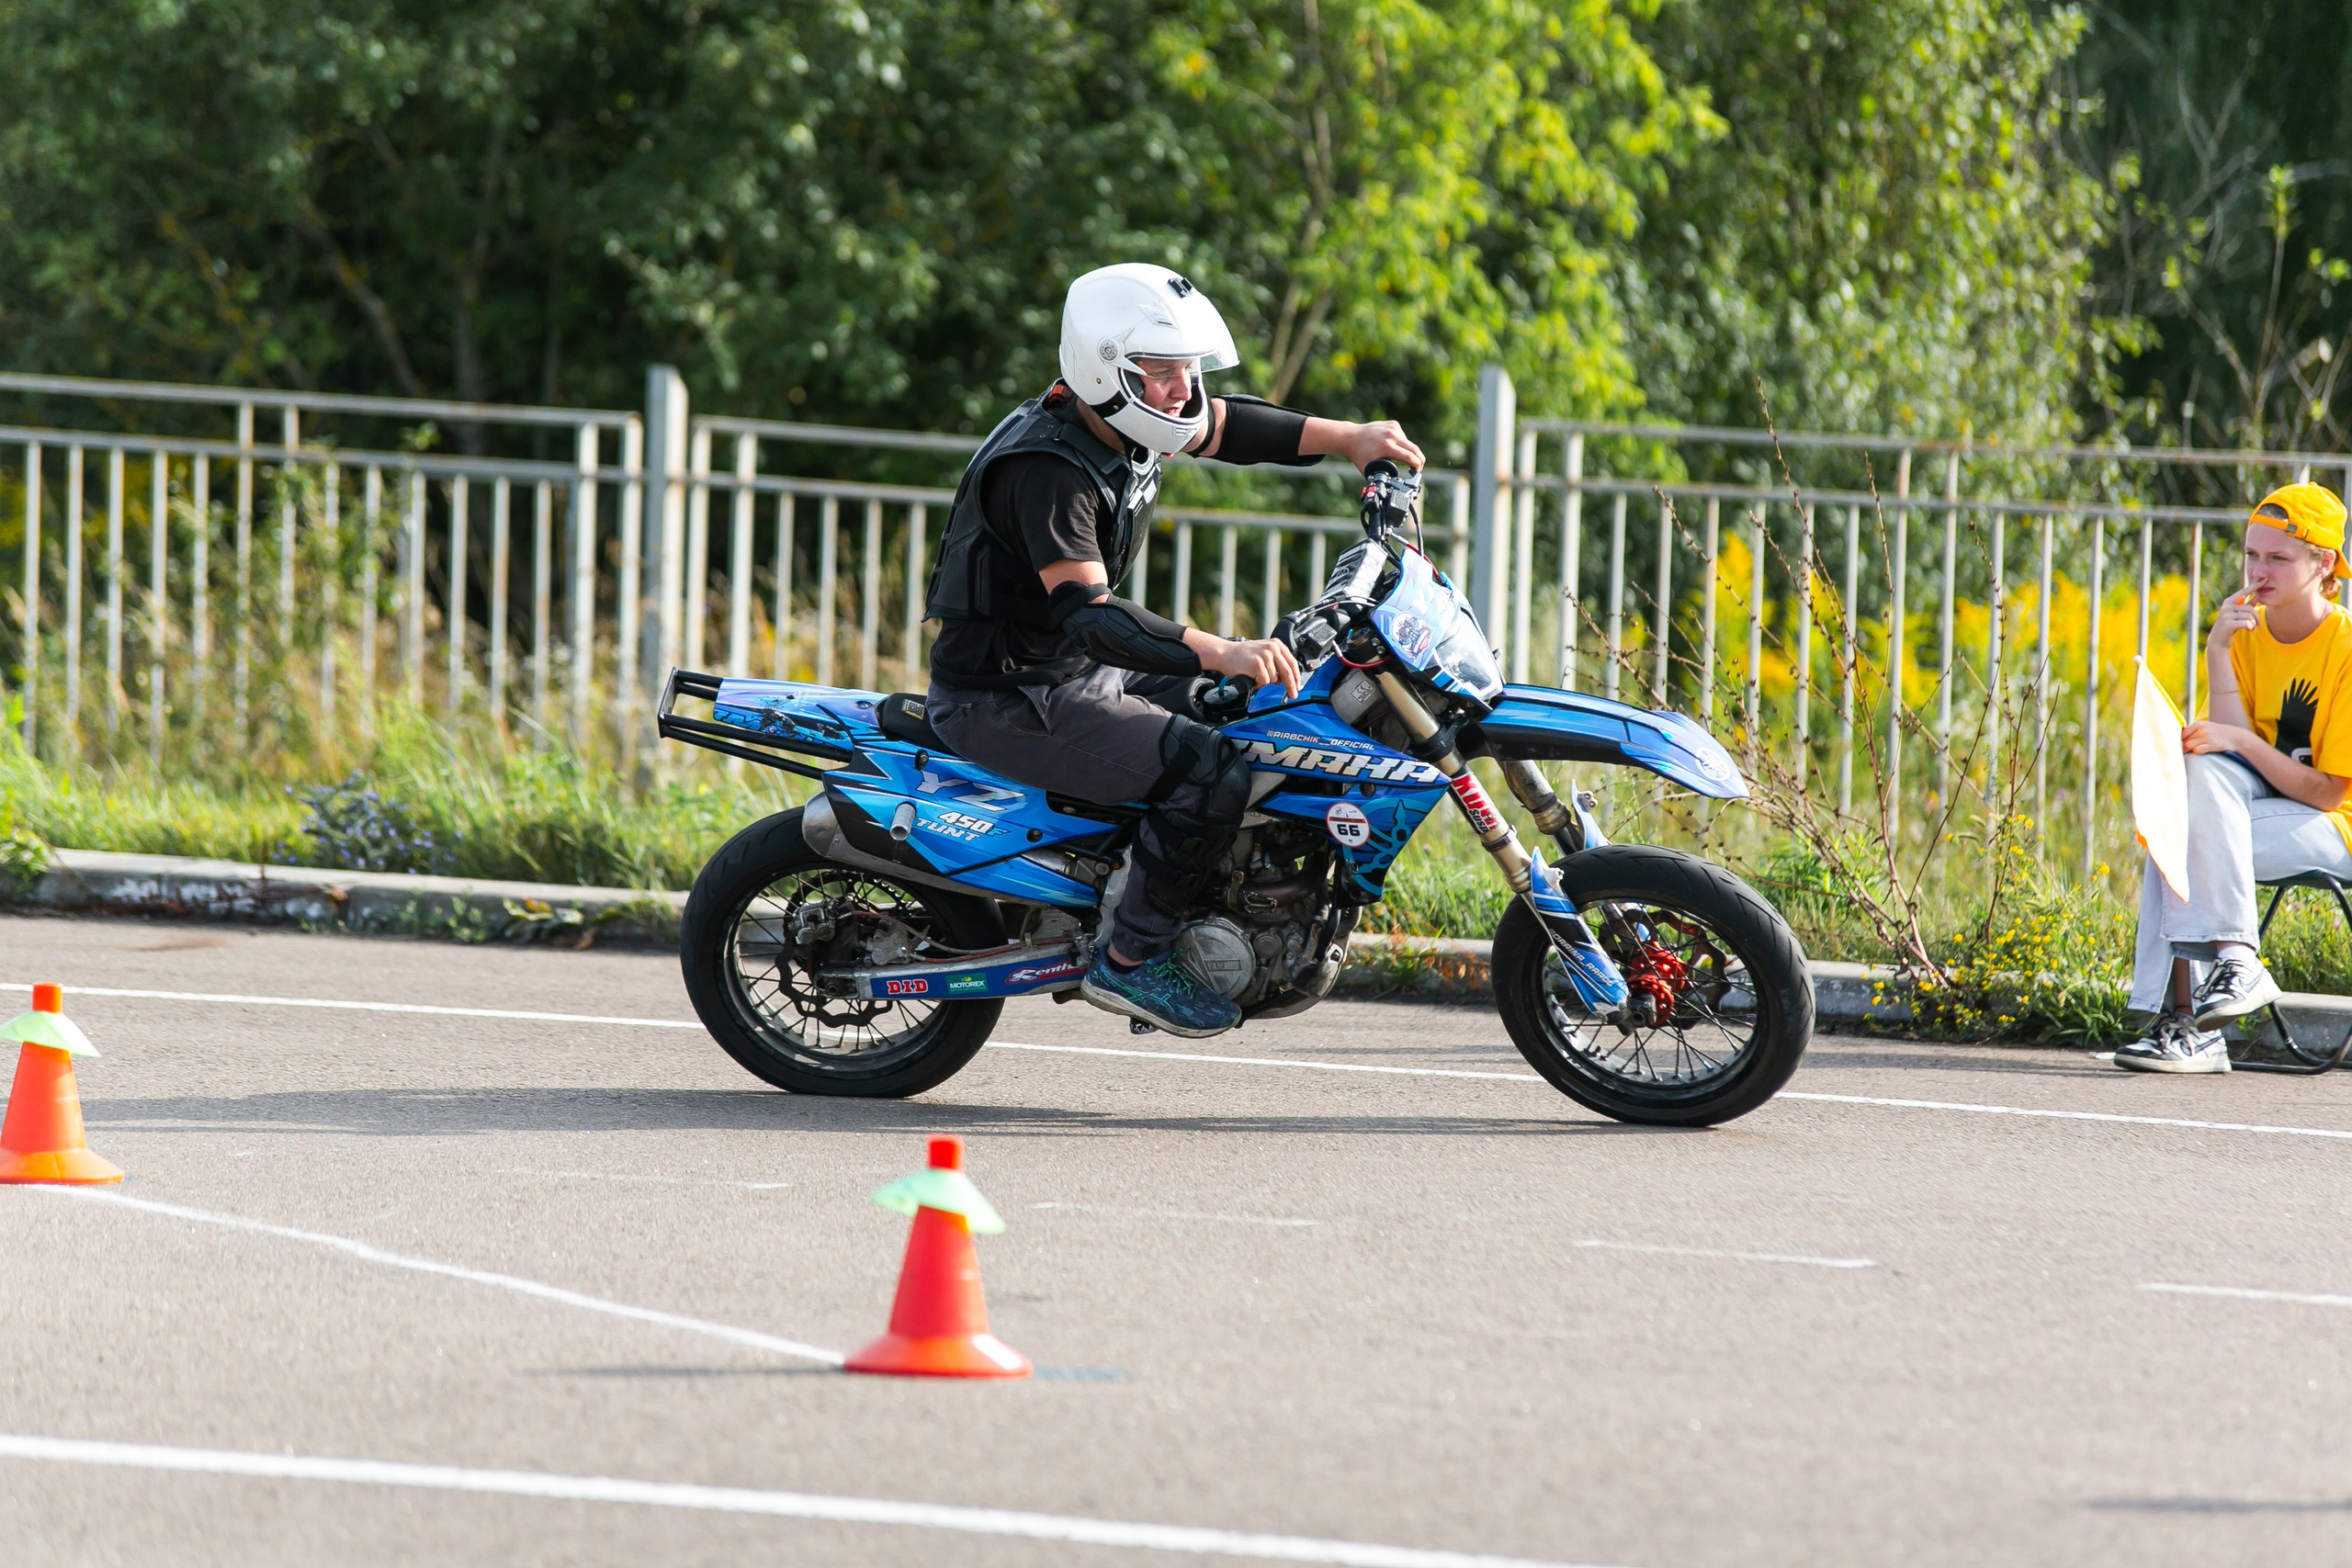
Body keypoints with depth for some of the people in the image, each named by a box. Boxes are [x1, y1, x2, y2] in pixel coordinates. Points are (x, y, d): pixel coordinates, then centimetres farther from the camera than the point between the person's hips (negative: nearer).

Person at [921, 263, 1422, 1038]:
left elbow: (1221, 426, 21)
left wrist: (1345, 439, 11)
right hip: (1008, 699, -10)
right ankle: (1131, 959, -11)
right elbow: (1088, 616, -37)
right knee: (1210, 770, -22)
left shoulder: (1118, 425, 2)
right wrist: (1221, 653, -47)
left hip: (1072, 671, 10)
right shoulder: (1046, 468, -27)